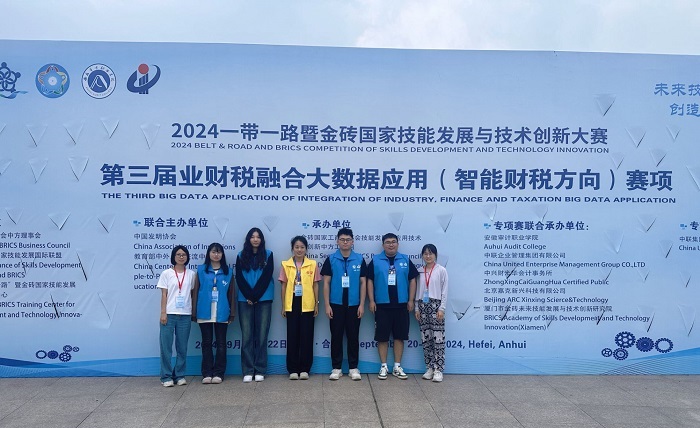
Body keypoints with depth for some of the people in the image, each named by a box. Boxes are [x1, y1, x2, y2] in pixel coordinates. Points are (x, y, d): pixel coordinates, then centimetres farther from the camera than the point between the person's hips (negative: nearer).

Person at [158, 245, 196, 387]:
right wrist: (163, 313, -6)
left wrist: (194, 312, 4)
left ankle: (179, 375, 16)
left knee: (182, 347, 6)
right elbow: (164, 295, 1)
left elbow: (193, 294, 10)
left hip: (185, 315, 2)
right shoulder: (166, 273, 3)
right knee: (166, 346, 0)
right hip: (169, 314, -2)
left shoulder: (191, 274, 8)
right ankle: (166, 376, 8)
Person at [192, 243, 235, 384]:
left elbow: (231, 293, 8)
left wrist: (232, 312, 4)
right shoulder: (201, 270, 5)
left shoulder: (228, 272, 7)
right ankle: (207, 373, 12)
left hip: (222, 313, 0)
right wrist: (194, 312, 0)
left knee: (221, 343, 4)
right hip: (205, 313, 0)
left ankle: (218, 373, 10)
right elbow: (195, 291, 4)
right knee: (206, 342, 6)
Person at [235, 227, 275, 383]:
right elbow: (239, 278, 1)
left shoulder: (268, 255, 6)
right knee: (246, 336, 0)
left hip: (263, 300, -1)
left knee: (262, 335, 0)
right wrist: (248, 297, -10)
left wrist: (255, 297, -10)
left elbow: (266, 277, -3)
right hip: (245, 300, 1)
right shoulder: (241, 256, 9)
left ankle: (260, 370, 6)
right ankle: (247, 371, 5)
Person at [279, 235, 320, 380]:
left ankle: (305, 369, 13)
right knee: (292, 336, 5)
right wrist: (283, 306, 3)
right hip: (291, 304, 1)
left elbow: (315, 285, 4)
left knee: (306, 336, 3)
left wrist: (317, 304, 1)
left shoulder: (312, 264, 2)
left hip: (307, 304, 0)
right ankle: (293, 369, 13)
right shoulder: (286, 264, 3)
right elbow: (284, 285, 5)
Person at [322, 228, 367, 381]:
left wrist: (362, 304, -2)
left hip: (354, 305, 0)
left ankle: (353, 368, 17)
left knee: (353, 337, 7)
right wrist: (327, 305, -5)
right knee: (336, 337, 6)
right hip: (336, 304, 0)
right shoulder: (331, 259, 1)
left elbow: (363, 283, 3)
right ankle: (336, 368, 16)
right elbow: (326, 283, 1)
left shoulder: (360, 259, 2)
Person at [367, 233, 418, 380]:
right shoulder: (375, 260, 1)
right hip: (382, 305, -1)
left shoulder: (405, 260, 5)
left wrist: (411, 300, 0)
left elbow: (412, 280, 6)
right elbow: (369, 281, 1)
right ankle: (384, 366, 15)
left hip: (401, 305, 1)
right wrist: (371, 300, -5)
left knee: (399, 336, 7)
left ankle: (397, 366, 17)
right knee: (382, 337, 4)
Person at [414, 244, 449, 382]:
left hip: (436, 305, -4)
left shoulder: (441, 270, 0)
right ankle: (429, 368, 14)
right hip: (423, 305, 4)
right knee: (425, 338, 6)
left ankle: (438, 370, 0)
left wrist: (441, 309, -9)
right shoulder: (419, 271, 9)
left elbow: (444, 291, -3)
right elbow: (417, 291, 11)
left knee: (438, 338, -6)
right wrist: (417, 308, 6)